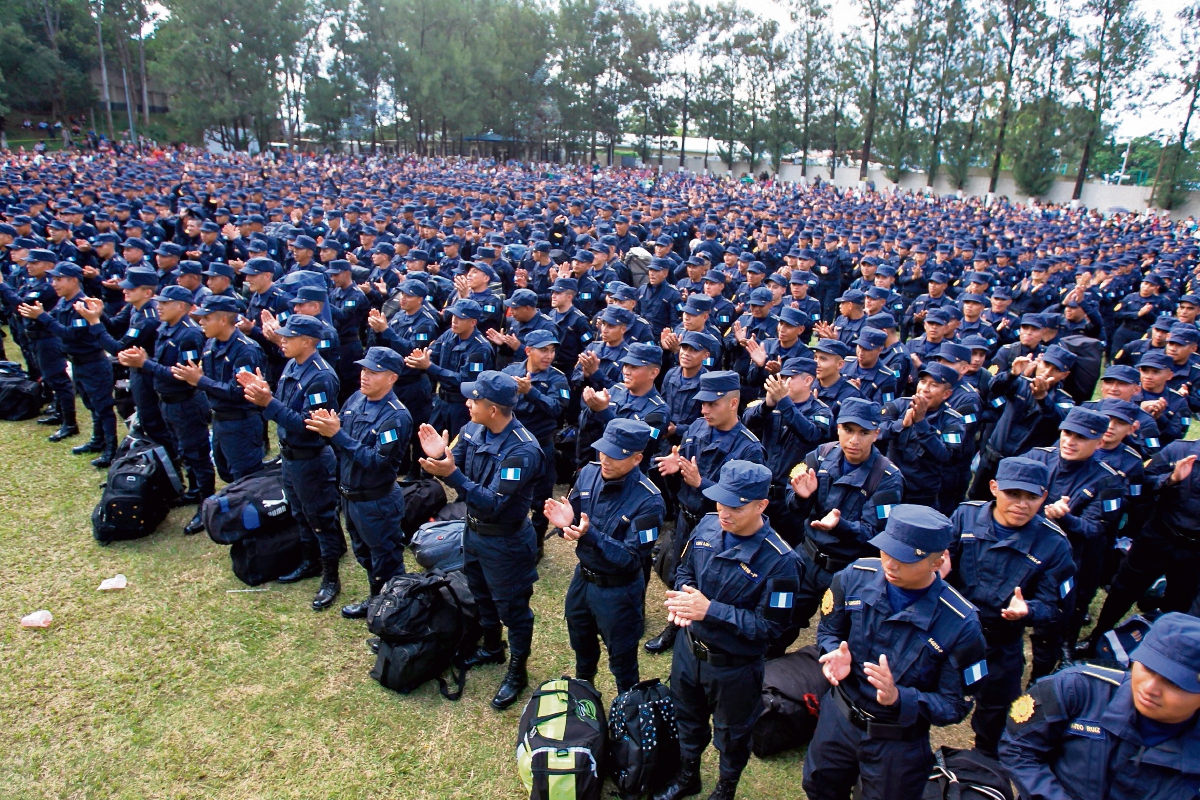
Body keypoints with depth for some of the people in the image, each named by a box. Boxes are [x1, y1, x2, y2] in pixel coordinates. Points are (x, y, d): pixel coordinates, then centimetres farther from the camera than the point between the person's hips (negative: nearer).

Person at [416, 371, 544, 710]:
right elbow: (456, 470, -4)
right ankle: (492, 648, 53)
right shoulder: (473, 429, -9)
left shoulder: (523, 450, -31)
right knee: (481, 594, 27)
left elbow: (492, 503, -33)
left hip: (505, 541, -8)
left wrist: (451, 473, -41)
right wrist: (439, 456, -26)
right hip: (473, 530, 8)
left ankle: (518, 672, 35)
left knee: (511, 607, 12)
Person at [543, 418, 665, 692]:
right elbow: (573, 516, -2)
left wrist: (590, 535, -39)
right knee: (581, 643, 31)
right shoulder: (589, 473, -12)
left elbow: (633, 559, -28)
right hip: (582, 577, 6)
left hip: (619, 590, -6)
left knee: (622, 660, 18)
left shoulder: (648, 501, -28)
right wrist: (565, 522, -26)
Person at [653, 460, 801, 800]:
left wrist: (709, 609, -31)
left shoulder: (779, 561, -28)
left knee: (731, 734, 24)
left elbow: (769, 626, -25)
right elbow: (685, 571, 3)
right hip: (688, 648, 5)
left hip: (735, 667, -4)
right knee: (687, 719, 29)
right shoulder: (708, 525, -13)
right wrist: (683, 597, -20)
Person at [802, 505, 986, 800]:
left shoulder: (960, 624, -25)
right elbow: (828, 630, -2)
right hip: (837, 719, 3)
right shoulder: (856, 576, -18)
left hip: (899, 743, -3)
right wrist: (835, 655, -24)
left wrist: (898, 698, -33)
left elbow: (955, 706, -16)